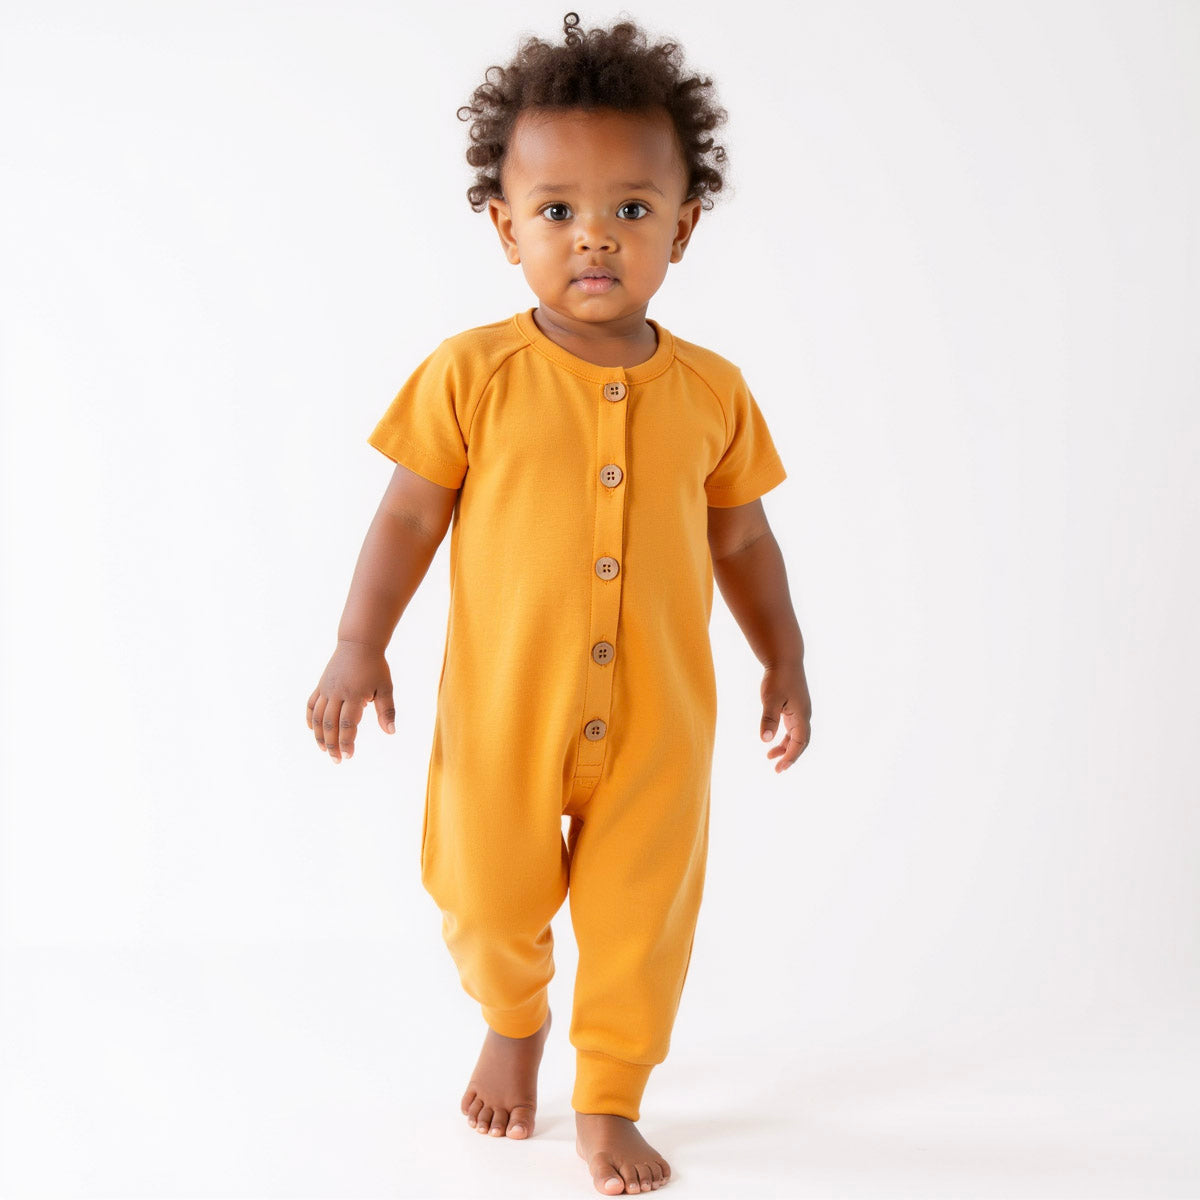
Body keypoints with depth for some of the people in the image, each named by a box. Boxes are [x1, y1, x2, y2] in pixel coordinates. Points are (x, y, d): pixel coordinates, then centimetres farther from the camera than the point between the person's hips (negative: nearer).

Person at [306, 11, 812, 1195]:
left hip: (657, 719, 2)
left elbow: (742, 538, 9)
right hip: (503, 708, -1)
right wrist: (359, 645, -8)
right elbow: (409, 515, -3)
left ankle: (609, 1098, 31)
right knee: (490, 900, 14)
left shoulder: (710, 390, -2)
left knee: (641, 917, 9)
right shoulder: (473, 374, -10)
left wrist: (785, 661, 11)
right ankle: (512, 1028, 47)